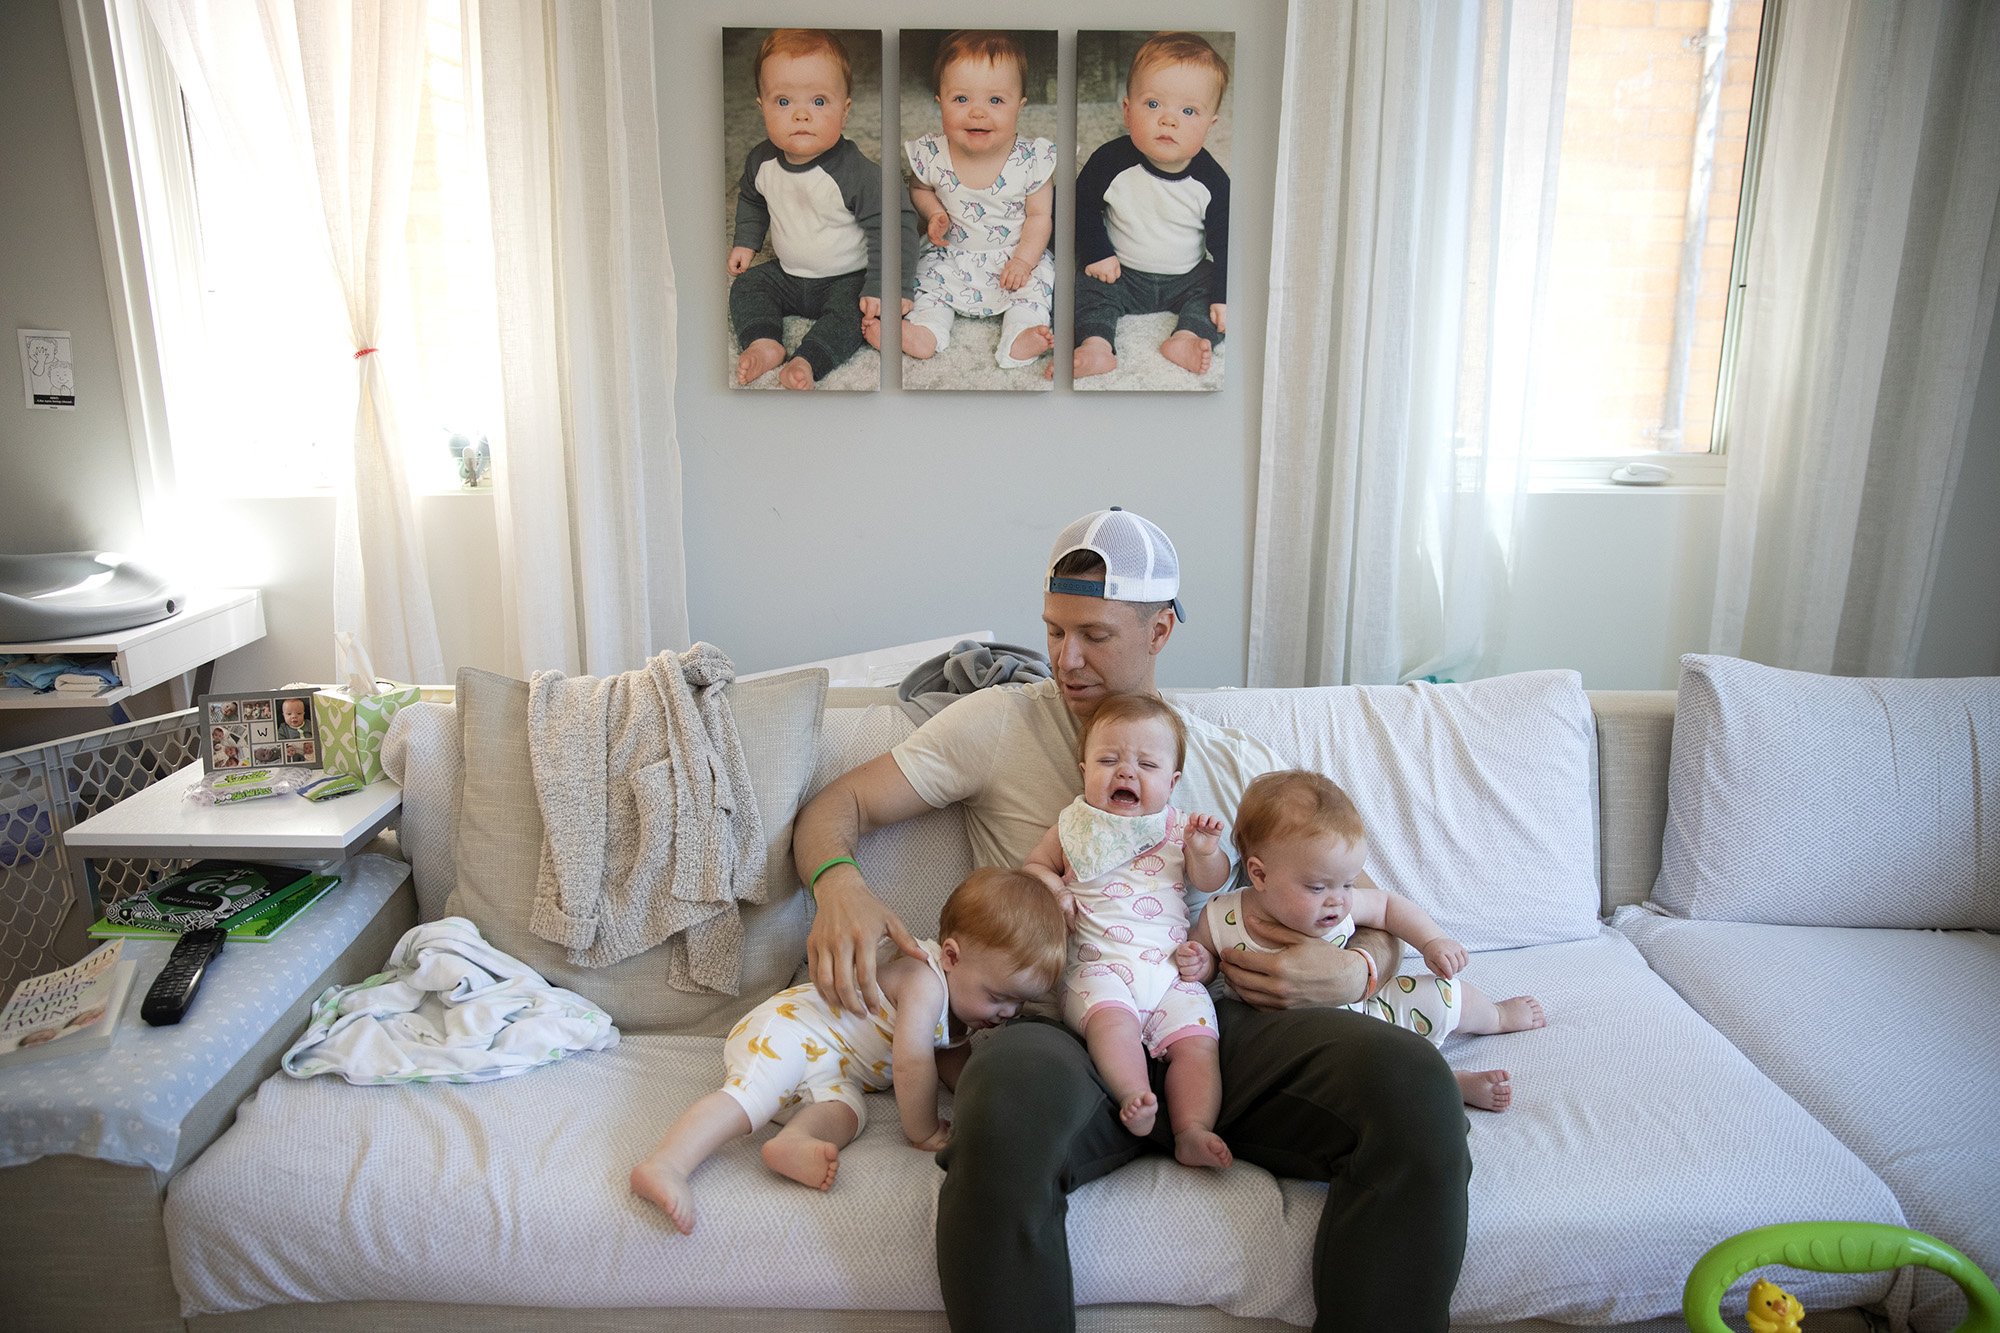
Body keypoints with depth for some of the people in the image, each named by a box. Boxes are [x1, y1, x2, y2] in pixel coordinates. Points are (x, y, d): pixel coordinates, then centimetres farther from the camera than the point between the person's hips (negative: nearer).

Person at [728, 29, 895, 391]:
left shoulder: (856, 172, -26)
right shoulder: (762, 161, -8)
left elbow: (883, 229, -23)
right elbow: (751, 200, 16)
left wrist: (878, 289, -26)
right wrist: (746, 242, 13)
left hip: (848, 278, -6)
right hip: (787, 275, 6)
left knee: (852, 313, -30)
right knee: (746, 286, -3)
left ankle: (807, 361, -38)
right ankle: (764, 342, -21)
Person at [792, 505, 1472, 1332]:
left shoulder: (1237, 765, 18)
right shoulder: (999, 723, 12)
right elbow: (837, 806, 10)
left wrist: (1353, 970, -4)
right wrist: (837, 884, -14)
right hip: (1056, 1026, -2)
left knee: (1412, 1081, -26)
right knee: (1007, 1109, -40)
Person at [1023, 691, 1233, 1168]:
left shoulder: (1177, 827, 13)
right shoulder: (1076, 826, 11)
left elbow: (1211, 882, 17)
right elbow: (1034, 863, 20)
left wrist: (1206, 851, -6)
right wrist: (1051, 888, -2)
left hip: (1171, 968, 2)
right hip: (1099, 965, -2)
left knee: (1197, 1039, -18)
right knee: (1111, 1017, -33)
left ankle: (1192, 1131, -19)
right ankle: (1135, 1097, -36)